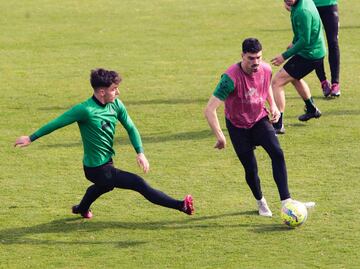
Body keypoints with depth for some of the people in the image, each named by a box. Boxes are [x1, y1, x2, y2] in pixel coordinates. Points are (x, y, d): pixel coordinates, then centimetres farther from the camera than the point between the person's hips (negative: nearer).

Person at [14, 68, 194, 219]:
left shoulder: (116, 105, -5)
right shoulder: (85, 110, -26)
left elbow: (130, 128, 6)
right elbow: (57, 123, -17)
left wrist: (140, 152, -7)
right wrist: (31, 139, -9)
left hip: (107, 162, 9)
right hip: (97, 169, -9)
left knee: (104, 186, 39)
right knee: (139, 184, -13)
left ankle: (82, 209, 66)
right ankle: (181, 206, -10)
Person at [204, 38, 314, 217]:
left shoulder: (266, 70, -14)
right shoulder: (231, 78, -32)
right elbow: (210, 110, -34)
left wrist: (273, 105, -1)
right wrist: (219, 136, -37)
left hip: (260, 120, 4)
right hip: (238, 126, -3)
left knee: (277, 153, -19)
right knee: (251, 169, 0)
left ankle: (286, 202, -20)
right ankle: (261, 203, 30)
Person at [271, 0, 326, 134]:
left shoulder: (302, 12, -29)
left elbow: (304, 41, -27)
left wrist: (285, 56, -21)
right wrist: (294, 42, 22)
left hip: (309, 55, -10)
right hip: (317, 51, 10)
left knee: (277, 82, -10)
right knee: (294, 77, 35)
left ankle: (278, 125, -11)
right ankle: (312, 110, 53)